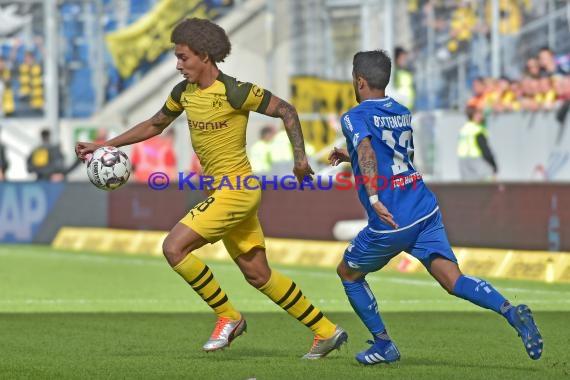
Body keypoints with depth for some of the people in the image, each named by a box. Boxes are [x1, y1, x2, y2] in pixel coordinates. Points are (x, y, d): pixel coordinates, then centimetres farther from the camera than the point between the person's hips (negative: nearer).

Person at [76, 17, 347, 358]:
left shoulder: (234, 92, -17)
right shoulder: (184, 92, 6)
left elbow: (286, 110, -8)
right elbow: (154, 125, 21)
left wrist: (300, 157, -12)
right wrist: (105, 145, 16)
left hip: (236, 190, -8)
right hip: (224, 192, 8)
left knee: (174, 247, -16)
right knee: (258, 274, 11)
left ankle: (228, 317, -3)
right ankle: (327, 331, 20)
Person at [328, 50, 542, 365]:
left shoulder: (355, 117, -4)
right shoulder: (402, 113, 18)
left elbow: (367, 152, -25)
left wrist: (374, 199, -36)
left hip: (390, 222, -6)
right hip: (425, 211, 6)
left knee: (348, 272, 19)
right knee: (453, 280, -7)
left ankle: (383, 345, 19)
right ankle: (511, 311, -32)